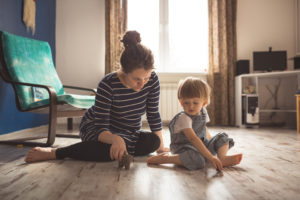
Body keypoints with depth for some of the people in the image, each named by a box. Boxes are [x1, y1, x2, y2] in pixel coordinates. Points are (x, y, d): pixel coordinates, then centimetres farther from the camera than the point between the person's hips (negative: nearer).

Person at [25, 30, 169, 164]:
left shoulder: (152, 80, -18)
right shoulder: (108, 84, -29)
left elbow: (153, 114, -7)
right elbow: (101, 127, -32)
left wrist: (161, 146, -7)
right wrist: (115, 139, -54)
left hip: (129, 133, 5)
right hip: (94, 127, -4)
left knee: (153, 141, -23)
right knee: (113, 148, -38)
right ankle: (54, 153, -24)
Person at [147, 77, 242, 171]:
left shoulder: (203, 112, 3)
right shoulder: (183, 118, -23)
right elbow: (193, 139, -34)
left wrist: (211, 141, 21)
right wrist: (210, 157, -39)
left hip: (201, 145, 8)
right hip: (184, 148, -8)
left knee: (223, 137, 5)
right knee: (197, 160, -38)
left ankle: (222, 159, -17)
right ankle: (165, 158, -22)